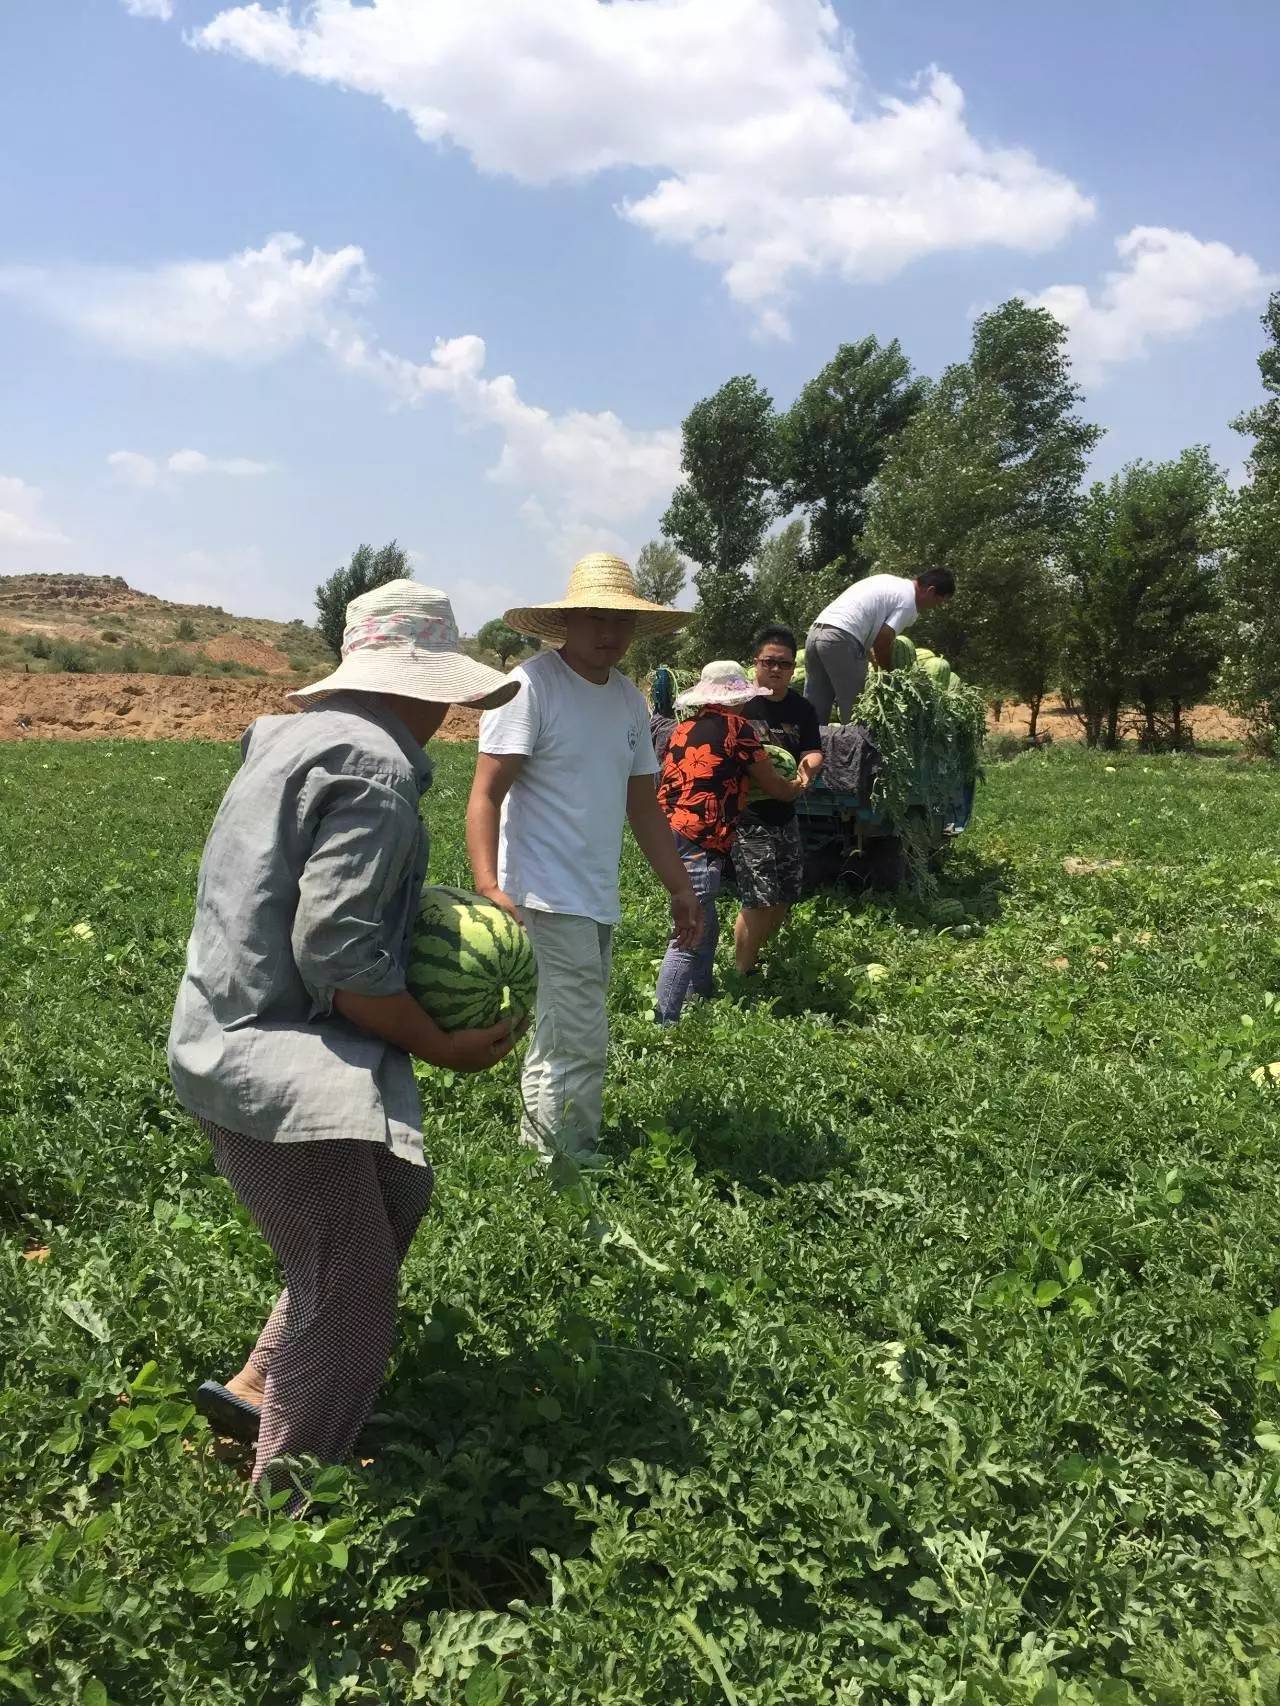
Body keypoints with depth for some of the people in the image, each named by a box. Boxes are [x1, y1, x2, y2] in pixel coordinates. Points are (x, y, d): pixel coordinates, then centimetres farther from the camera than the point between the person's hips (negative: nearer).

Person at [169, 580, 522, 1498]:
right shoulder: (375, 767, -19)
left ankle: (257, 1386, 32)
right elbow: (336, 956, -24)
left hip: (240, 1034, 10)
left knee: (395, 1194, 23)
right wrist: (443, 1046, -11)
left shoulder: (302, 734, 13)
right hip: (279, 1061, -10)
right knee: (351, 1307, -2)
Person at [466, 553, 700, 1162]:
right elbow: (484, 797, -16)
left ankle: (537, 1152, 30)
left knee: (559, 1043, 17)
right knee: (580, 1048, -8)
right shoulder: (532, 685, -11)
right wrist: (489, 887, -28)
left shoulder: (630, 698, 12)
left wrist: (679, 888, 18)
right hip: (547, 901, -8)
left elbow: (643, 806, 20)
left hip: (600, 903, 8)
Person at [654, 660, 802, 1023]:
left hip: (668, 836, 8)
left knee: (705, 929, 21)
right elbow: (774, 786, 6)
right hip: (698, 844, -8)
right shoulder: (735, 727, -2)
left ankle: (705, 1004, 33)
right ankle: (663, 1024, -9)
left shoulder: (684, 728, 14)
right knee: (689, 940, -7)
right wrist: (797, 786, 28)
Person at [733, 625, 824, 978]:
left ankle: (753, 956, 32)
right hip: (747, 819, -7)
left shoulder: (802, 710, 7)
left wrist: (807, 767, -23)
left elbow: (813, 752, 0)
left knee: (784, 900, 13)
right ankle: (743, 974, 4)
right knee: (758, 902, -10)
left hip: (784, 817, 7)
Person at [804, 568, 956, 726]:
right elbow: (882, 642, -5)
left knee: (814, 712, 10)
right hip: (841, 640, -9)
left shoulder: (894, 583, 24)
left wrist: (874, 659, 22)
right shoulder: (909, 602, -3)